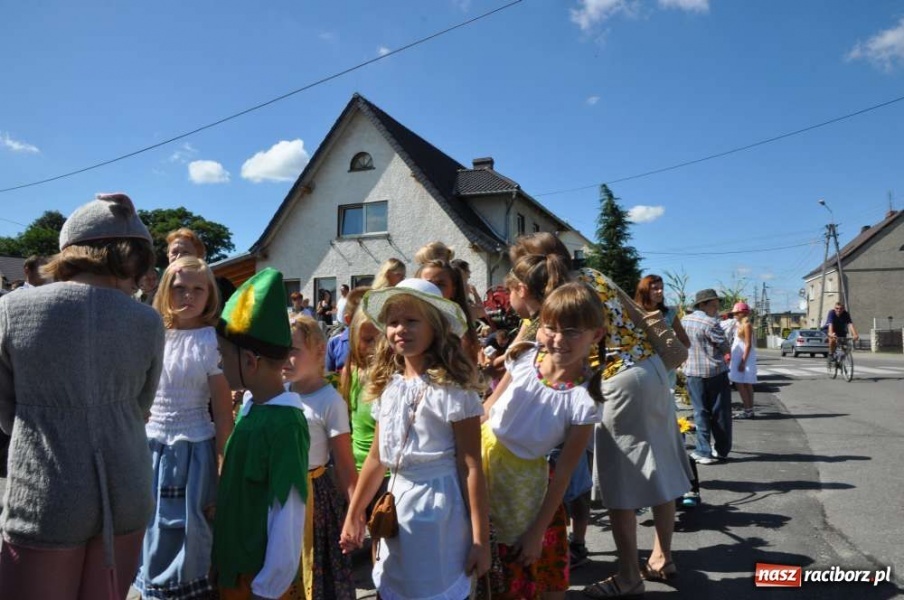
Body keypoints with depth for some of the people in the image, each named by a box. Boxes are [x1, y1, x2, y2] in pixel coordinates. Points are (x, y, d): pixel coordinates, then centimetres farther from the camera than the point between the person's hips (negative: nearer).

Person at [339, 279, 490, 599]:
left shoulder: (453, 388, -16)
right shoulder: (388, 386, 4)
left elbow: (471, 467, -16)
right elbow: (376, 457, 11)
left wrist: (481, 539, -15)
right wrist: (353, 515, 14)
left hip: (439, 504, -6)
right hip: (397, 502, 7)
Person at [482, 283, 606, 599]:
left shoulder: (584, 400, -20)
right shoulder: (524, 358, -12)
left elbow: (562, 474, -13)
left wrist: (537, 533, -6)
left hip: (522, 474, -3)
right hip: (481, 451, 3)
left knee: (521, 572, 12)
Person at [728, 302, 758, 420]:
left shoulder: (747, 325, -12)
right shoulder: (740, 325, 15)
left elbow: (748, 345, -18)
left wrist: (743, 362, -22)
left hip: (744, 358, -9)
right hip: (739, 358, 9)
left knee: (740, 384, -9)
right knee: (745, 384, 10)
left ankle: (748, 410, -6)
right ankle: (748, 410, 14)